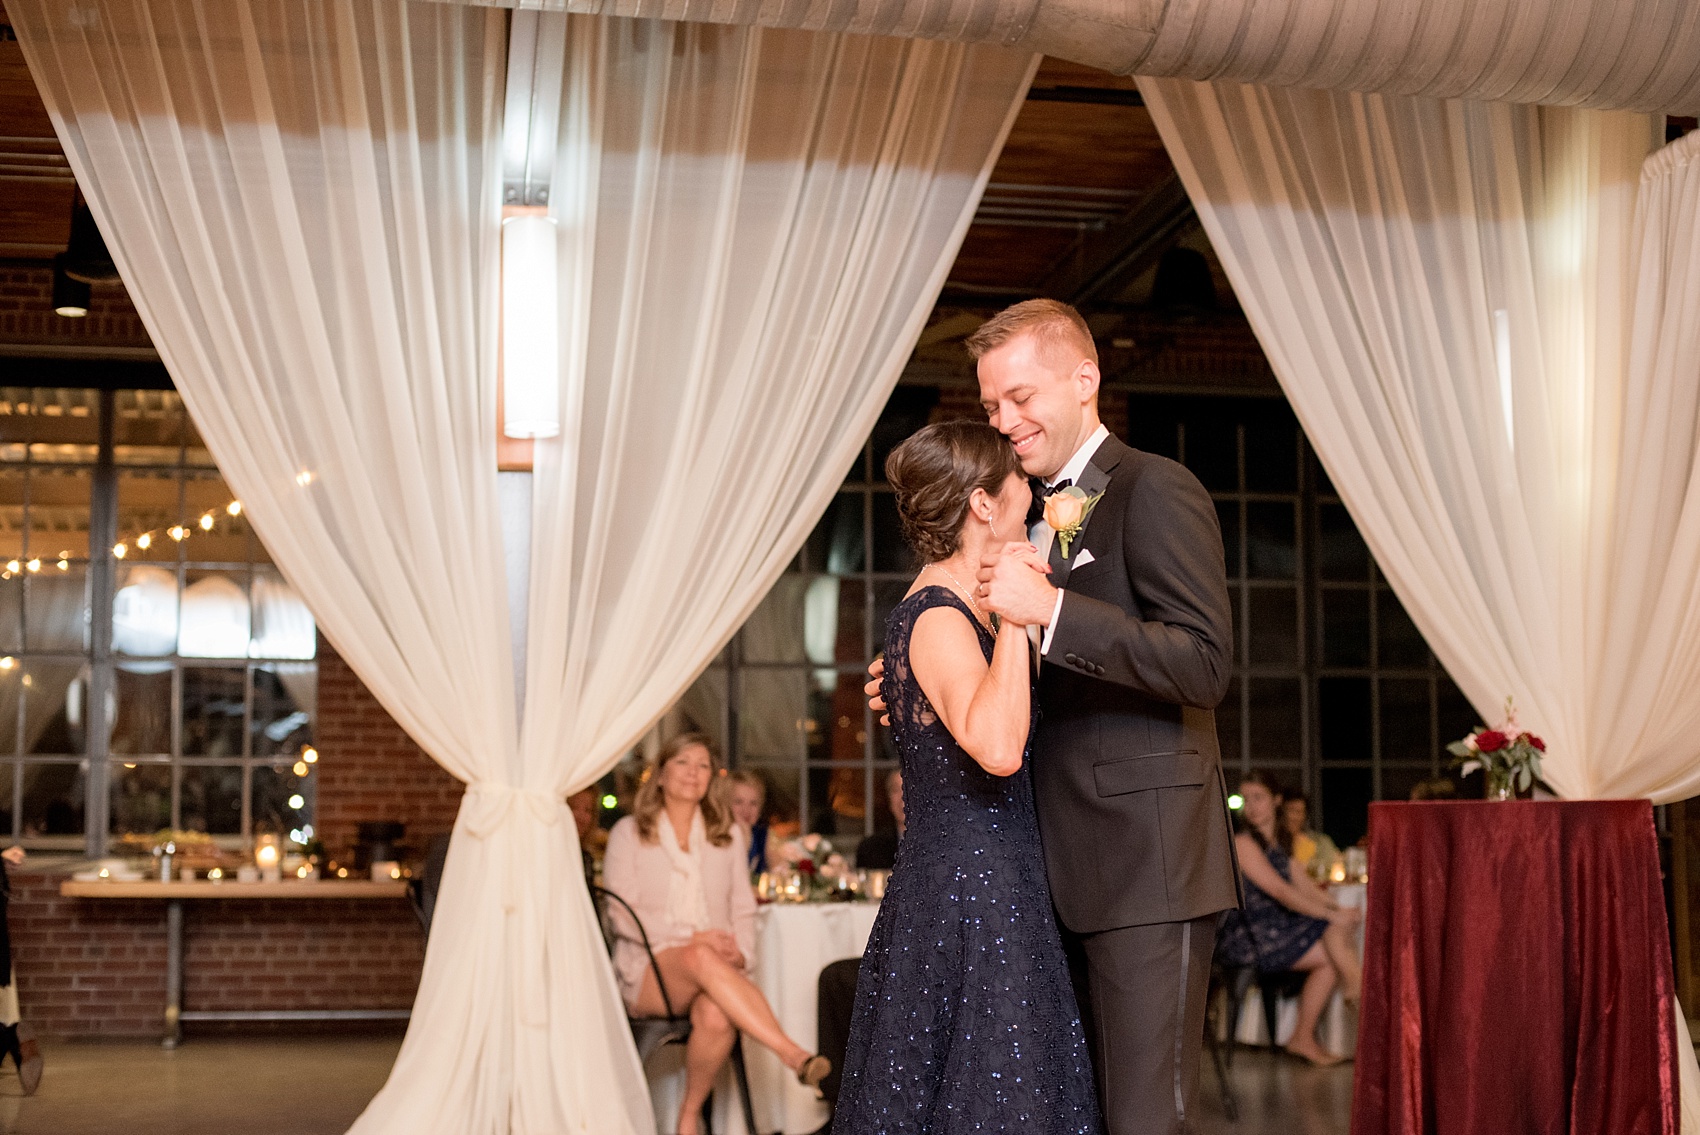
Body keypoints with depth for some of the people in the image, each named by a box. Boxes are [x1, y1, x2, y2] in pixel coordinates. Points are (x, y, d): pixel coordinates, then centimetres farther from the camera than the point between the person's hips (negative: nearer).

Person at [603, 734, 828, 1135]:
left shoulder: (728, 835, 18)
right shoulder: (628, 833, 8)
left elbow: (743, 910, 15)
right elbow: (623, 915, -2)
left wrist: (739, 954, -9)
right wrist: (691, 939, -16)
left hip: (715, 968, 2)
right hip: (647, 970, -2)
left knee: (717, 1017, -35)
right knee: (702, 959, -38)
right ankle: (793, 1053, -48)